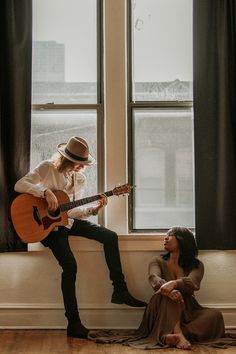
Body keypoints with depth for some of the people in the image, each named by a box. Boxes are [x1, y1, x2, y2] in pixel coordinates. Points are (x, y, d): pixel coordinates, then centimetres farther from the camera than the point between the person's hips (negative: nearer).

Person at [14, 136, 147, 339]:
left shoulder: (80, 179, 4)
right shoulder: (47, 168, -12)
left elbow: (71, 210, 2)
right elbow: (19, 185, -23)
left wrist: (93, 210, -13)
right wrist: (46, 191, -34)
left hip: (68, 220, 6)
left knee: (110, 236, -8)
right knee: (70, 265, -22)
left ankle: (120, 291, -2)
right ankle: (74, 324, -14)